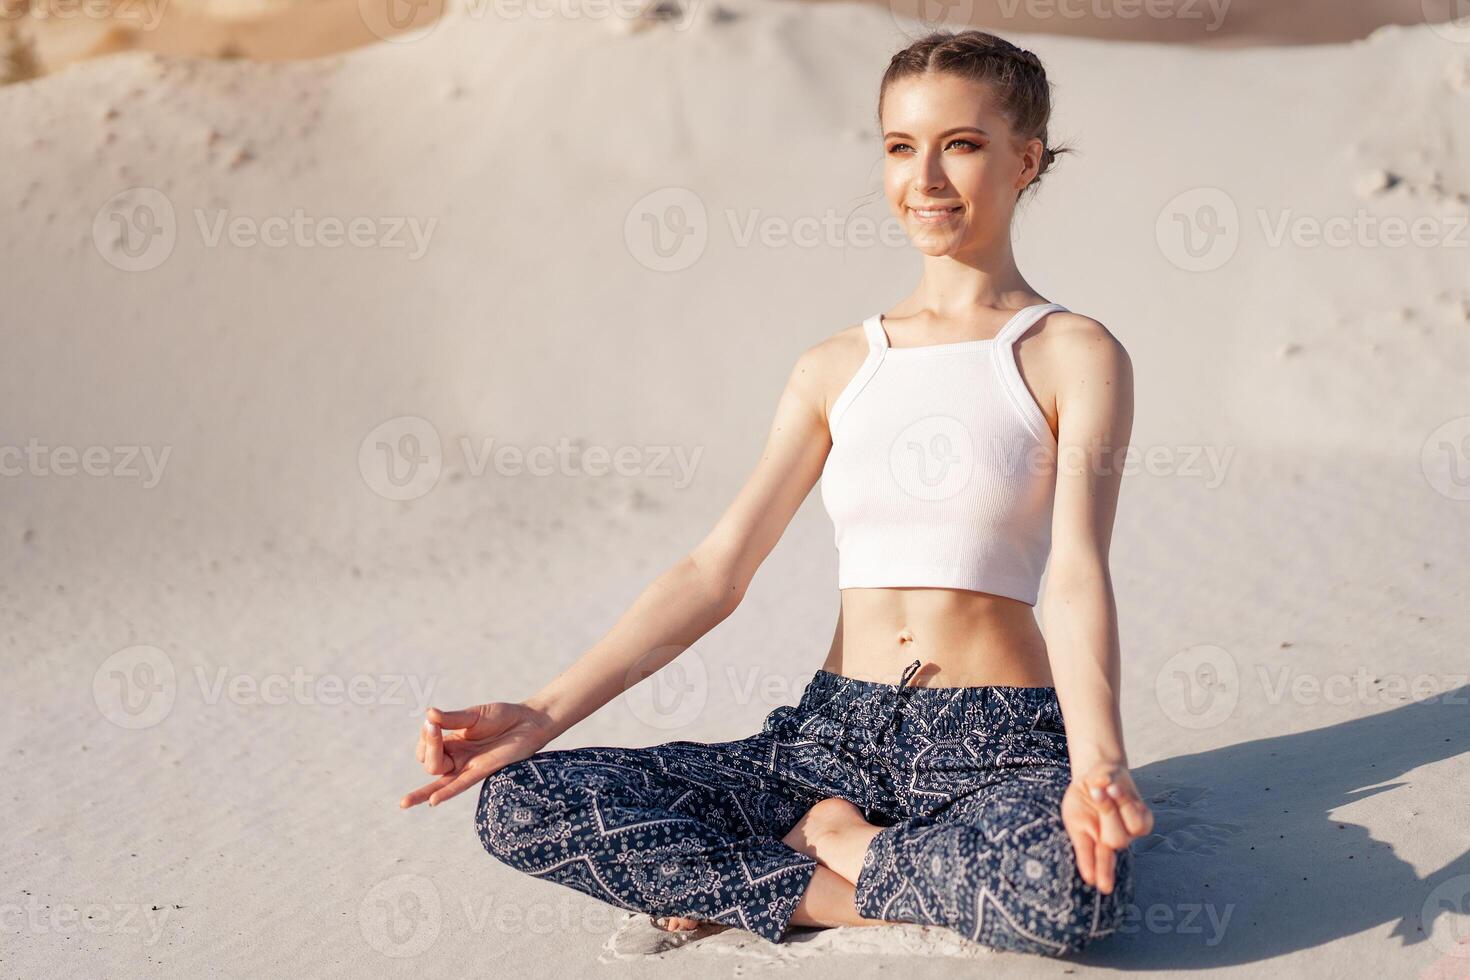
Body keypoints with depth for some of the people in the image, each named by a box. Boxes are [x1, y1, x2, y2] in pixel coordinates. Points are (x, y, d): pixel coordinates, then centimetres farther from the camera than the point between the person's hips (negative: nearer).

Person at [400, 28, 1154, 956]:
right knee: (520, 802, -14)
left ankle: (836, 841, -10)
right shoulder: (835, 369, 12)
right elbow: (716, 571, 7)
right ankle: (888, 893, -12)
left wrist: (1098, 765, -33)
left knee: (1077, 883, -40)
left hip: (1004, 747, -3)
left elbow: (1079, 577, -13)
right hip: (837, 736, 4)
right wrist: (544, 713, -5)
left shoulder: (1073, 356, 0)